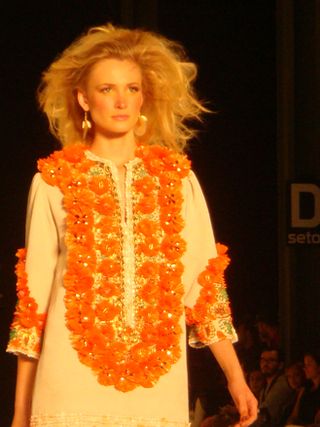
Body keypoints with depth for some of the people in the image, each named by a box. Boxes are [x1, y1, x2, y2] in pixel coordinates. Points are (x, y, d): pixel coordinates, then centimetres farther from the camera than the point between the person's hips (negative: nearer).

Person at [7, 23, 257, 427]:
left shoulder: (177, 179, 11)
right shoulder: (54, 181, 6)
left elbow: (205, 283, 9)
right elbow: (34, 292, 7)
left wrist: (235, 377, 1)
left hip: (157, 384, 1)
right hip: (74, 388, -1)